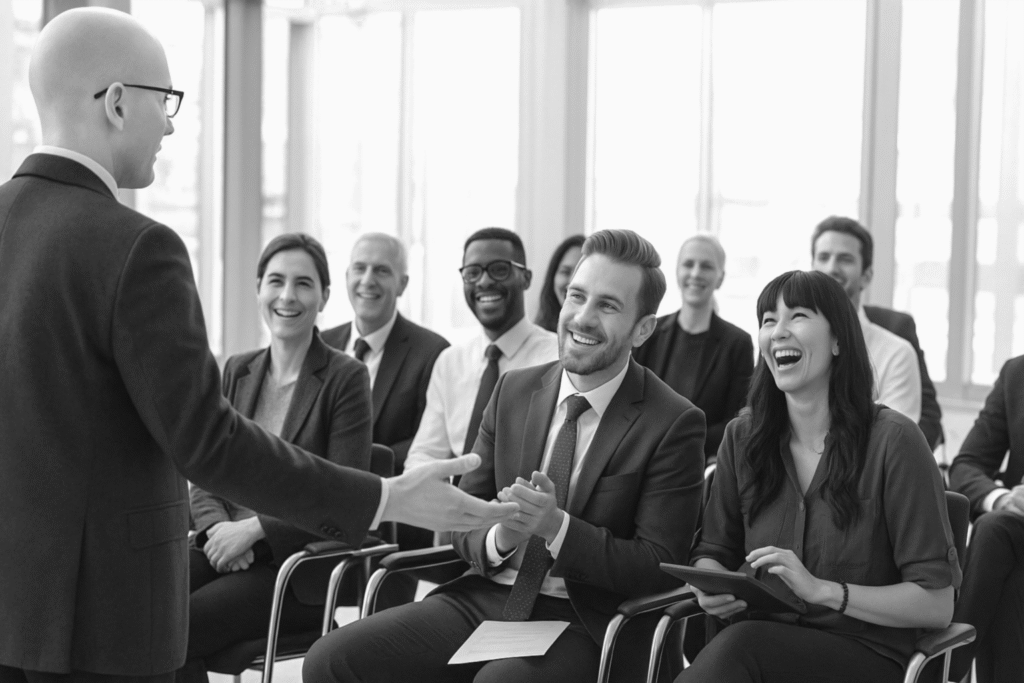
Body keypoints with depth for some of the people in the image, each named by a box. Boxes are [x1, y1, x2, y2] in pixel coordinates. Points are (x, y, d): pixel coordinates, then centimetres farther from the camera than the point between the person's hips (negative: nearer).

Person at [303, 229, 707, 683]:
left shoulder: (673, 423, -6)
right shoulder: (513, 391, 9)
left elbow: (657, 569, -8)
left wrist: (556, 526, -22)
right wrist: (498, 538, -14)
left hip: (582, 624, -4)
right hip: (486, 597, 5)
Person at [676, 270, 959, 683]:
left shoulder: (893, 441, -8)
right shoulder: (742, 438, 8)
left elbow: (937, 605, -9)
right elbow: (713, 551, 19)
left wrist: (823, 590, -19)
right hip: (765, 642, 3)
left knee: (738, 646, -33)